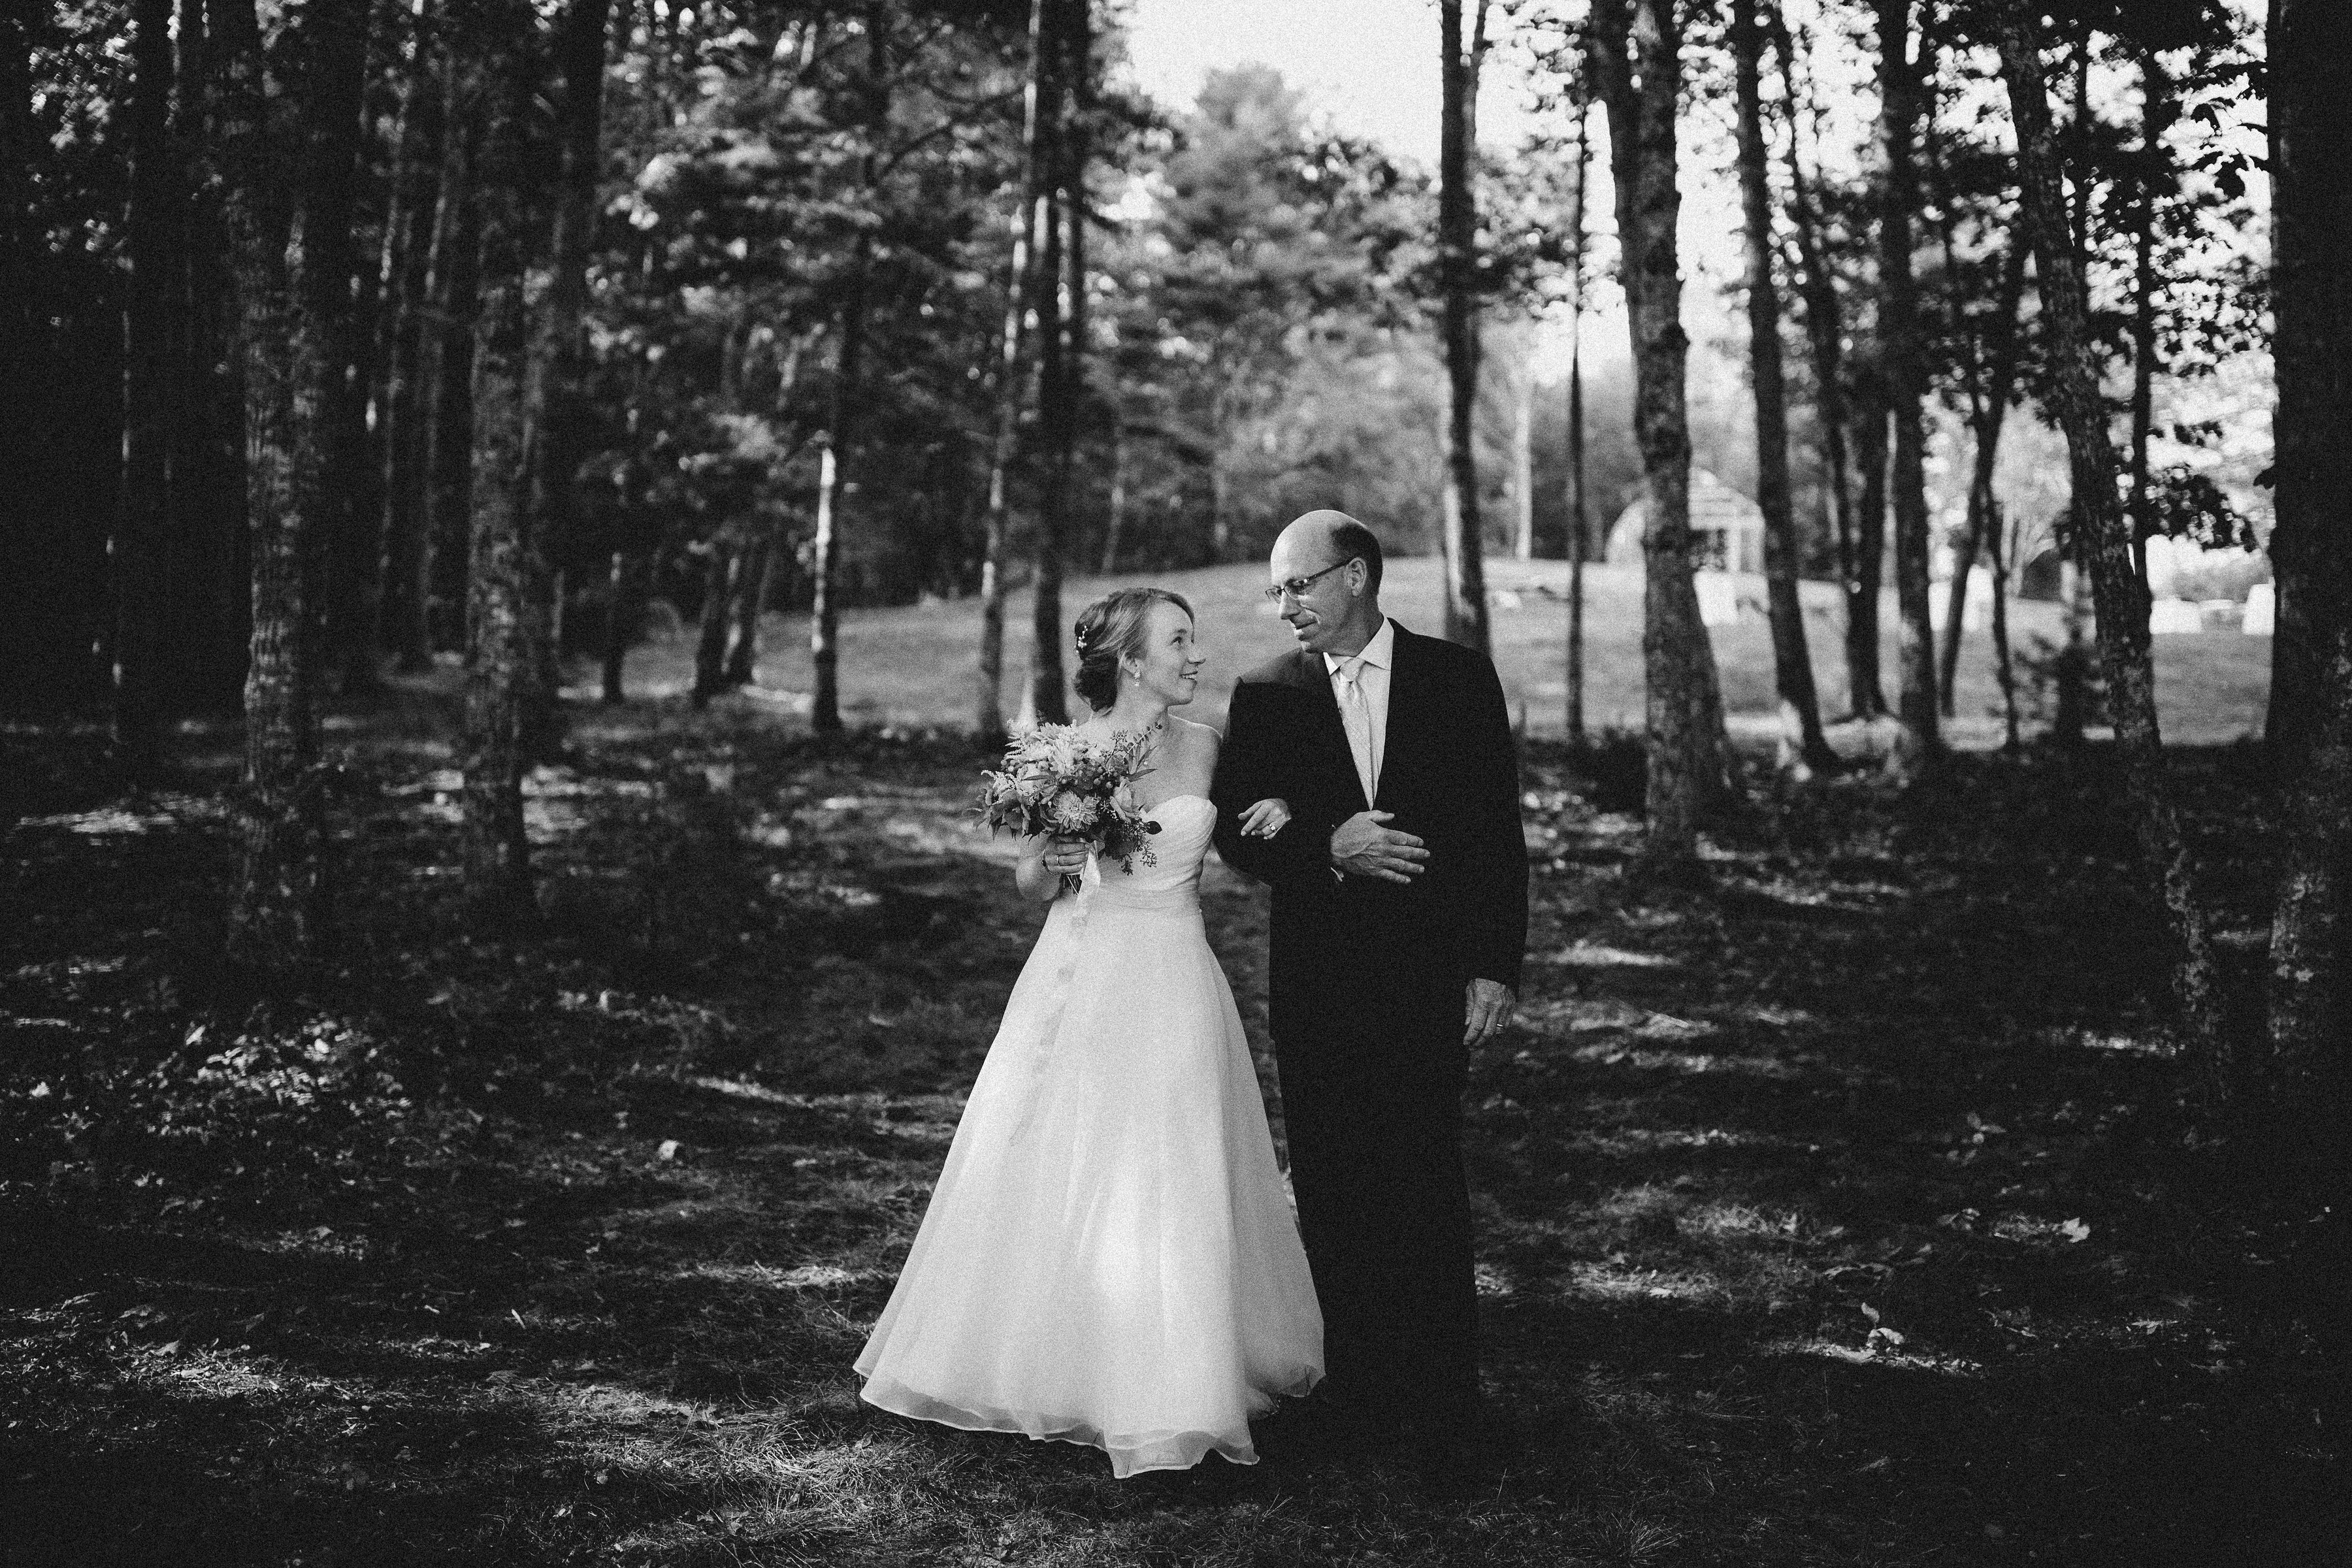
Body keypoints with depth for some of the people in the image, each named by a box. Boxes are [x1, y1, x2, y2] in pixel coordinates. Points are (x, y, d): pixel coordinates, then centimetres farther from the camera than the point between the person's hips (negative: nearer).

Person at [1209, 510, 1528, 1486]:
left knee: (1425, 1192, -7)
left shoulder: (1458, 680, 3)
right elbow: (1235, 833, 4)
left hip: (1427, 972, -2)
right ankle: (1360, 1390, 16)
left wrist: (1495, 967, -4)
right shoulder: (1266, 694, 6)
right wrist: (1328, 849, -14)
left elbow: (1498, 832, 2)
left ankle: (1447, 1410, 1)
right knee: (1333, 1194, 5)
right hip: (1314, 975, 2)